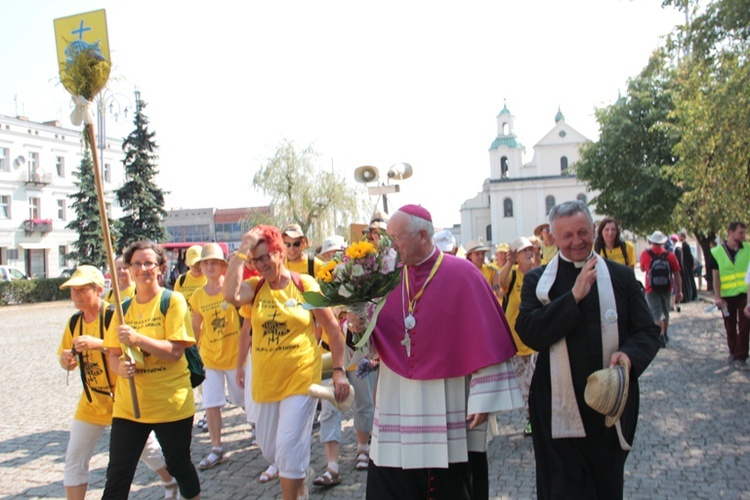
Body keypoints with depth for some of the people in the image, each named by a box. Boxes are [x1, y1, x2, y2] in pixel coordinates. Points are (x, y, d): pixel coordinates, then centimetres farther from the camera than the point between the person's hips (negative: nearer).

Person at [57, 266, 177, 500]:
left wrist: (99, 344, -37)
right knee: (74, 458, 4)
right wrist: (66, 360, -12)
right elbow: (68, 362, 11)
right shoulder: (74, 322, 1)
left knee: (146, 449, 11)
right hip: (92, 401, 6)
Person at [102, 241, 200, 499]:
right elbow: (113, 355, 8)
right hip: (128, 404, 4)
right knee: (117, 476, 4)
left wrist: (137, 338, -27)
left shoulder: (173, 301, -6)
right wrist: (120, 367, -14)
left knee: (179, 466, 12)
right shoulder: (124, 307, 8)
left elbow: (175, 352, -14)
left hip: (171, 403, -4)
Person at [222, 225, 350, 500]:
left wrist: (339, 371, -5)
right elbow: (230, 294, -25)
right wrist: (242, 250, -20)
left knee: (290, 447, -6)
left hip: (300, 378, -4)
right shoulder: (254, 287, 0)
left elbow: (333, 328, -1)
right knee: (268, 447, 17)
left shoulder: (305, 284, -6)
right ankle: (301, 472, 47)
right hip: (265, 381, 4)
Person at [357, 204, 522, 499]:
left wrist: (483, 398, -12)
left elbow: (484, 340, -9)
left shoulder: (462, 275, -7)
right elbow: (381, 341, 10)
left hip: (448, 408, -4)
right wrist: (359, 328, -12)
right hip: (397, 408, 4)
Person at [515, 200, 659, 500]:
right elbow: (528, 332, -13)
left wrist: (629, 354, -18)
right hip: (558, 410, -2)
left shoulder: (621, 276, 4)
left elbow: (648, 333, 4)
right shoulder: (537, 281, 1)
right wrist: (574, 296, -20)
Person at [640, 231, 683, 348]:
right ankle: (665, 335, 35)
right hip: (666, 289, 3)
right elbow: (677, 275, -4)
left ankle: (661, 337, -18)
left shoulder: (645, 254, -7)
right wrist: (679, 291, 3)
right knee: (665, 312, 20)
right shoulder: (670, 256, -5)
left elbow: (642, 269, 11)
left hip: (652, 289, -3)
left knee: (656, 314, -3)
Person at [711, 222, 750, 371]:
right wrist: (717, 296, -9)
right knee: (730, 327, 12)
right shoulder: (717, 252, -4)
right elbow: (715, 276, -3)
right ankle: (733, 352, 29)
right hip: (727, 295, 0)